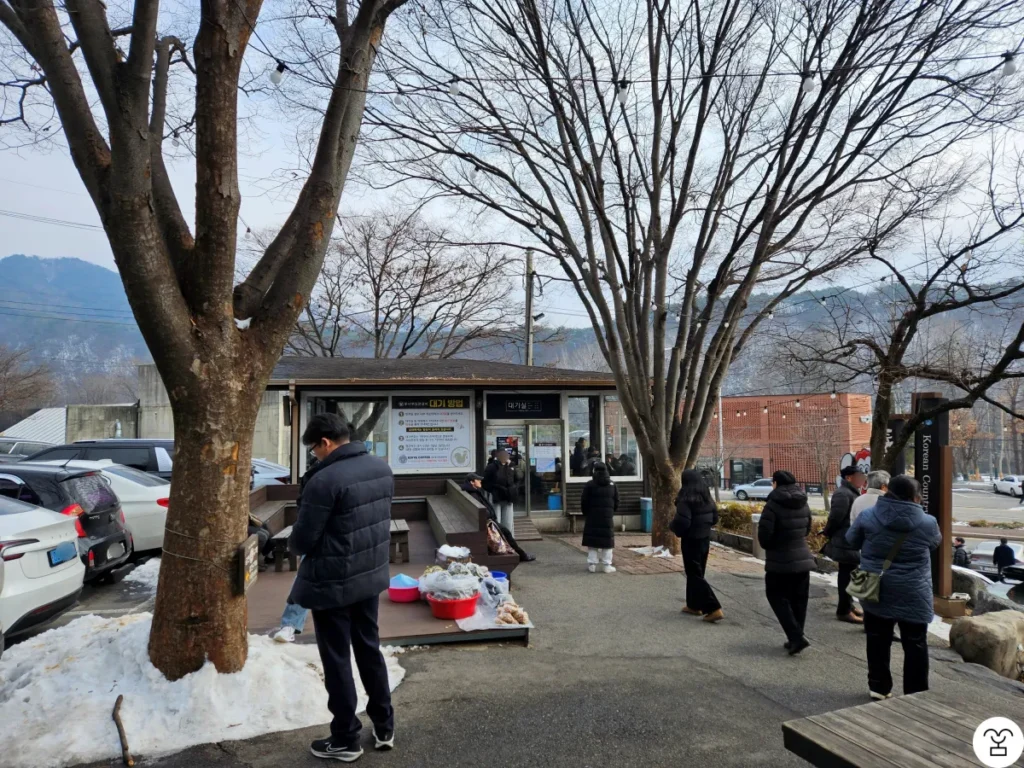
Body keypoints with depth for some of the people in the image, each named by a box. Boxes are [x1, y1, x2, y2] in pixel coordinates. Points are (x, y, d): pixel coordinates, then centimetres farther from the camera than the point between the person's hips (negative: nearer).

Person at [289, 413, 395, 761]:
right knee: (369, 649, 20)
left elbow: (302, 540, -18)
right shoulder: (382, 468, 1)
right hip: (371, 576, 7)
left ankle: (345, 739, 24)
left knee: (337, 660, 9)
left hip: (332, 583, -7)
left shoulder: (325, 479, -24)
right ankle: (384, 727, 32)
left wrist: (294, 544, 4)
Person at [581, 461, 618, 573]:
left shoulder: (589, 484, -5)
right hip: (607, 517, 2)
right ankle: (606, 565, 5)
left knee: (592, 541, 3)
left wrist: (586, 514, 9)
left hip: (592, 517, -2)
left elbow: (584, 502, -6)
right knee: (607, 541, 5)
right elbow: (616, 502, 7)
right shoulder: (612, 484, 5)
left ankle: (592, 564, 4)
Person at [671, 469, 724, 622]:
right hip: (705, 538, 8)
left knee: (695, 575, -1)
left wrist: (672, 528, -6)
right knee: (697, 572, 19)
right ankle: (695, 605, 28)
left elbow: (682, 521, -25)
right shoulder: (707, 498, 5)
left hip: (691, 540, -8)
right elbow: (715, 518, 12)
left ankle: (714, 609, -8)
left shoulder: (686, 499, -19)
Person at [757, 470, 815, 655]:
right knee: (798, 600, 13)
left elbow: (764, 534, -18)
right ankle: (795, 638, 19)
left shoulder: (773, 504, -17)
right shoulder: (803, 504, 5)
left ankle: (796, 637, -4)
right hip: (803, 558, 6)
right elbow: (806, 530, 13)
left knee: (777, 597, 6)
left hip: (781, 561, -6)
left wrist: (769, 547, 2)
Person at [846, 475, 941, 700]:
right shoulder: (927, 523, -9)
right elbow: (936, 542, 14)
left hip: (876, 591, 2)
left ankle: (878, 687, 20)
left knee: (878, 641, 13)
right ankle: (916, 693, 14)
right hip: (913, 595, -1)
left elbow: (851, 540, 6)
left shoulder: (868, 516, -8)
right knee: (915, 644, 10)